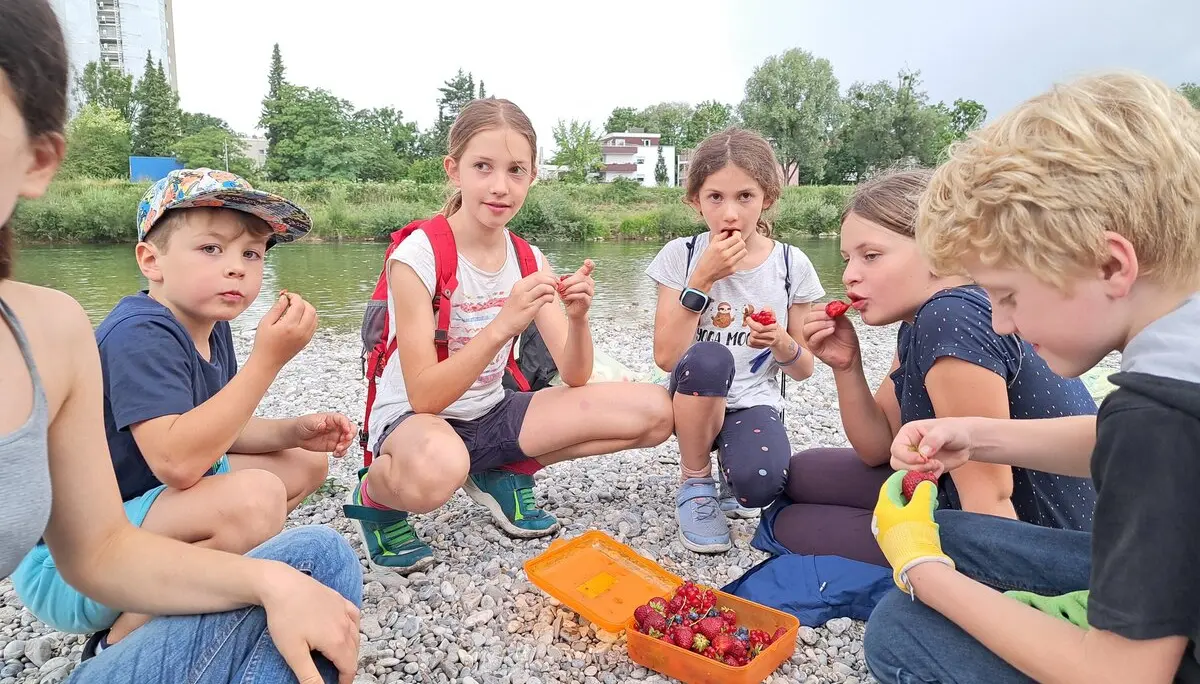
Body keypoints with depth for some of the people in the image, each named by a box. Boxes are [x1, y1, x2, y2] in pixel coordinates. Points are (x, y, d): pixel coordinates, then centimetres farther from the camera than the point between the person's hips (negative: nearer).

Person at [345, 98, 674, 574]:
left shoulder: (529, 261, -1)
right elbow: (424, 397, -24)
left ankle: (504, 474, 7)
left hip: (491, 413, 6)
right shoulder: (416, 257, -19)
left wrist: (577, 317, -25)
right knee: (438, 468, -45)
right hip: (414, 419, -6)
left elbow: (575, 377, -4)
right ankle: (374, 497, -6)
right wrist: (504, 325, -36)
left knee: (653, 411, -9)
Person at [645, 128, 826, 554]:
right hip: (694, 403, 0)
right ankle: (695, 482, -10)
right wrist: (702, 278, -20)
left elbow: (803, 369, 5)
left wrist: (782, 343, -18)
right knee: (708, 357, -35)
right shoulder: (681, 256, -6)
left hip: (755, 404, 0)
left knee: (759, 485, -32)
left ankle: (731, 469, 8)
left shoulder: (791, 266, -3)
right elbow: (666, 357, -14)